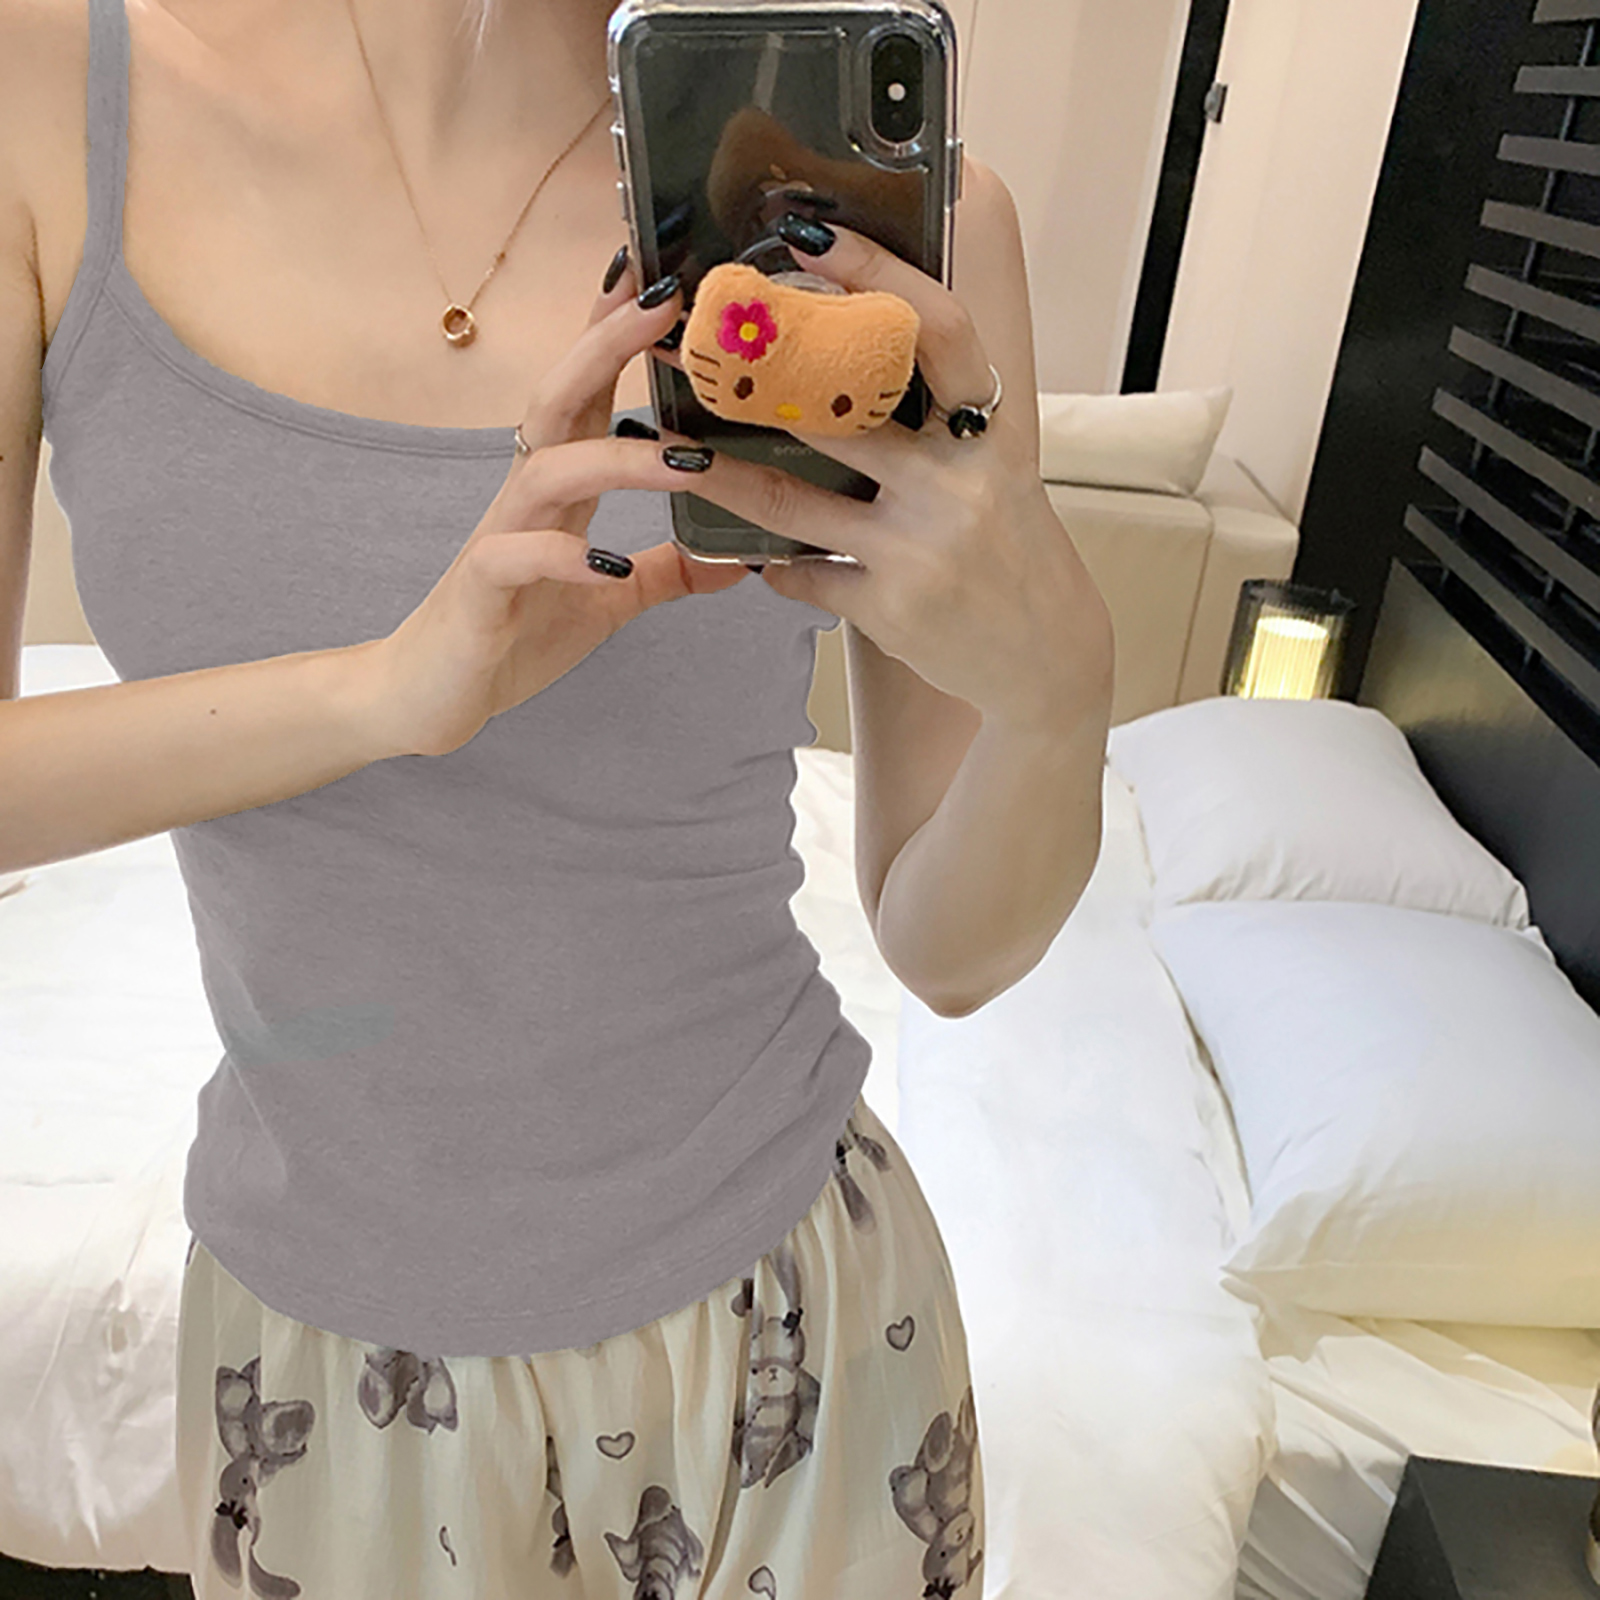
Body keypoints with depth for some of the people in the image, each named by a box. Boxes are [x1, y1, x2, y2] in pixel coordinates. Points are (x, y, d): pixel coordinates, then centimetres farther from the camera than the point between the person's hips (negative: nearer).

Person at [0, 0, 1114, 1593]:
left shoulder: (883, 217, -14)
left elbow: (950, 953, -10)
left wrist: (1057, 682, -31)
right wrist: (390, 684, -29)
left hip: (771, 1308, 0)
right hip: (313, 1328, 2)